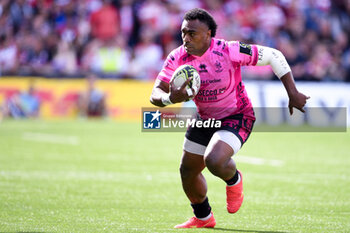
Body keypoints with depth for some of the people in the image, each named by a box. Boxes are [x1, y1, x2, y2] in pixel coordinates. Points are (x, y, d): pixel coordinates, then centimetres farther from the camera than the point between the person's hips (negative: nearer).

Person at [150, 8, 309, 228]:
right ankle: (203, 218, 43)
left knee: (214, 161, -30)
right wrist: (170, 98, -43)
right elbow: (156, 94, -18)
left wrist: (293, 94, -16)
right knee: (188, 171, 15)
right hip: (205, 118, 6)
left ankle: (234, 180, 9)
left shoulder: (228, 51, -27)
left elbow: (273, 55, -18)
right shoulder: (178, 58, -15)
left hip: (237, 117, -6)